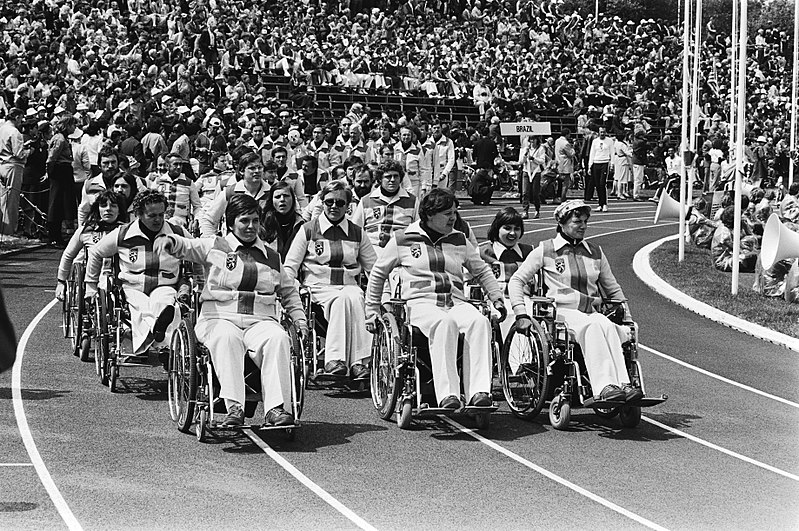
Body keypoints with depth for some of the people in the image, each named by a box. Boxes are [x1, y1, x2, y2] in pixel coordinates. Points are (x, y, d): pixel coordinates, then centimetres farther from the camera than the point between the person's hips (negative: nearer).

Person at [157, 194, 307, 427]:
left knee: (278, 338, -31)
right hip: (219, 318, -2)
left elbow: (288, 292, 33)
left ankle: (276, 408, -37)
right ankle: (234, 408, -44)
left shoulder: (272, 258, 22)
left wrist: (299, 318, 18)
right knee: (227, 338, -38)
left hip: (261, 321, 3)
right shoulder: (214, 247, 12)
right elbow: (188, 247, -3)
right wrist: (171, 242, -27)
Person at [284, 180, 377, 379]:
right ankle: (357, 361, -44)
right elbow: (290, 266, 8)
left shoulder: (357, 234, 16)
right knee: (342, 299, -36)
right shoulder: (308, 230, 9)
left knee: (354, 298, -35)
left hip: (349, 286, 2)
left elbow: (374, 268, 19)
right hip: (319, 286, -2)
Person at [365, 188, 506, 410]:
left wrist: (497, 298, 21)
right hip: (420, 302, -4)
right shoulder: (403, 239, 9)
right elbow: (378, 273, 19)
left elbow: (482, 271, 33)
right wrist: (372, 311, 19)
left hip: (457, 304, 4)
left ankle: (479, 392, -42)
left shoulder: (459, 240, 20)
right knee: (445, 322, -40)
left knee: (480, 322, -33)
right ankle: (447, 395, -48)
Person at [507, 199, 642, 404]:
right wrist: (521, 314, -5)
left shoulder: (595, 252, 20)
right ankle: (604, 387, -49)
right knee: (592, 326, -36)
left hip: (592, 312, 3)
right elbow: (516, 281, 7)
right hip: (561, 311, -3)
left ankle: (623, 385, -48)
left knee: (607, 327, -34)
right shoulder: (545, 250, 8)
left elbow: (613, 289, 28)